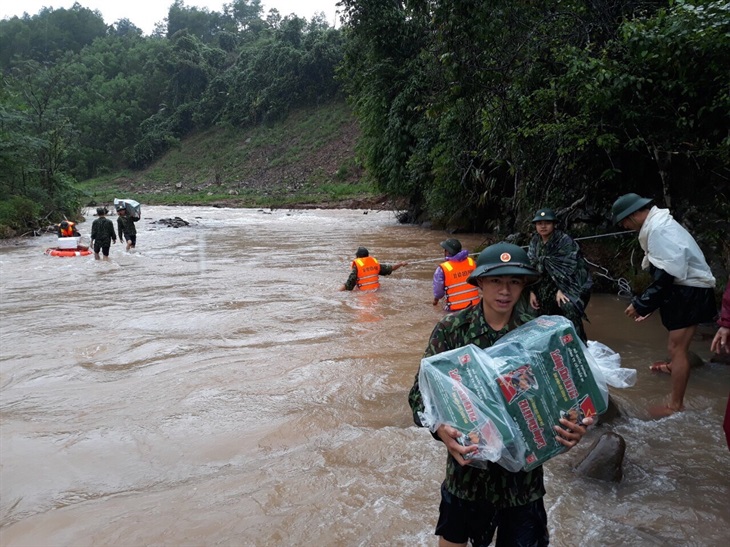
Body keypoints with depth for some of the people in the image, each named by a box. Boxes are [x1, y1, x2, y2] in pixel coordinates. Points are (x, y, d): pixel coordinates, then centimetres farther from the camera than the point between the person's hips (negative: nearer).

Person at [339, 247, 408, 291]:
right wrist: (401, 264, 37)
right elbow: (390, 269, 21)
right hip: (376, 289, 6)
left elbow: (349, 284, -15)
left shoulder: (357, 266, -8)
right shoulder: (375, 263, 8)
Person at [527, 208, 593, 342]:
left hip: (568, 284, -5)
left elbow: (568, 267, -18)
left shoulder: (564, 240, -13)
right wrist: (532, 291, -3)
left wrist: (561, 290, -25)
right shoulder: (535, 242, 3)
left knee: (569, 308, -28)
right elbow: (531, 266, 2)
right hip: (547, 286, 6)